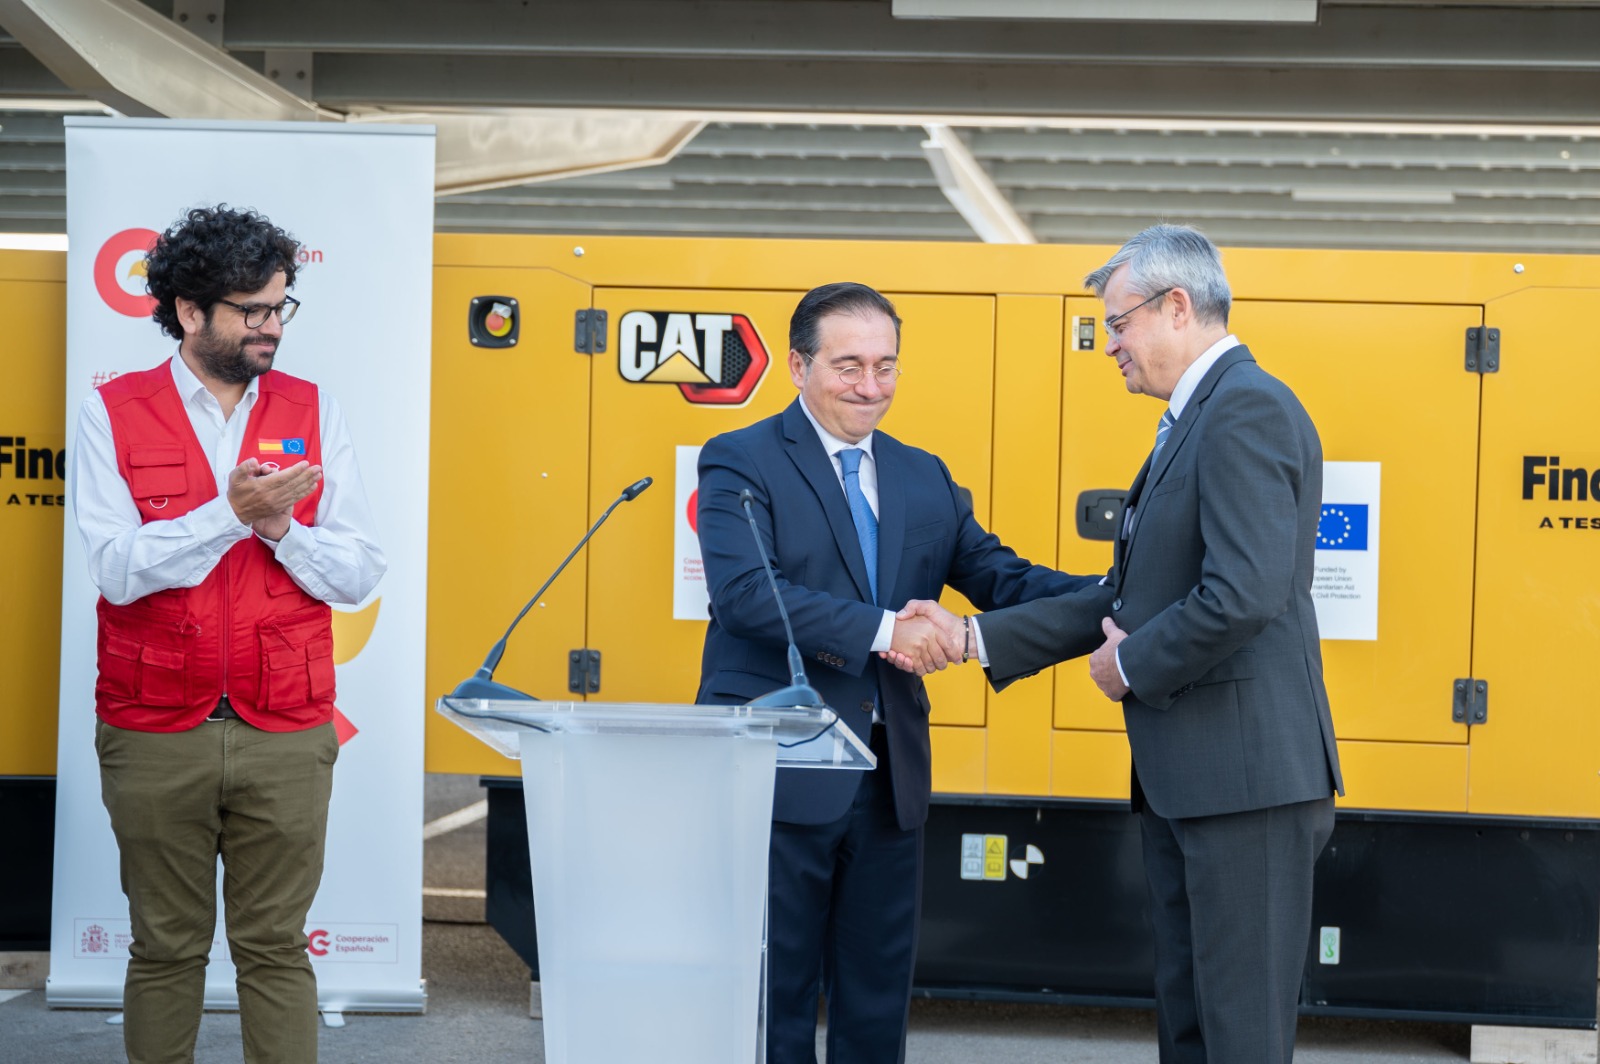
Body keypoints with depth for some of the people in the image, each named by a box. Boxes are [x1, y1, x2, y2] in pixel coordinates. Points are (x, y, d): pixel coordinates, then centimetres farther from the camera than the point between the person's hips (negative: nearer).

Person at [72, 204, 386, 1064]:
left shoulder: (312, 413, 6)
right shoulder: (113, 414, 0)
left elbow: (360, 573, 2)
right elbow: (116, 567, -12)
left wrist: (280, 527, -15)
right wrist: (230, 514, -21)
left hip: (286, 736, 1)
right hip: (155, 735, -1)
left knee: (276, 949, 3)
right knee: (166, 949, 8)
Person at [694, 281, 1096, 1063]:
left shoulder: (925, 478, 15)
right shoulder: (741, 463, -4)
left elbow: (998, 579, 10)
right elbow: (746, 590, -19)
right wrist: (881, 631, -26)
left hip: (890, 776, 6)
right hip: (778, 773, -6)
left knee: (878, 997, 12)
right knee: (774, 995, 0)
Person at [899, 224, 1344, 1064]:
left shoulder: (1246, 410, -15)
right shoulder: (1193, 420, 18)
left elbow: (1245, 593, -26)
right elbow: (1128, 599, 21)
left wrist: (1131, 665, -11)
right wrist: (976, 638, 16)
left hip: (1247, 774, -11)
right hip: (1181, 777, 11)